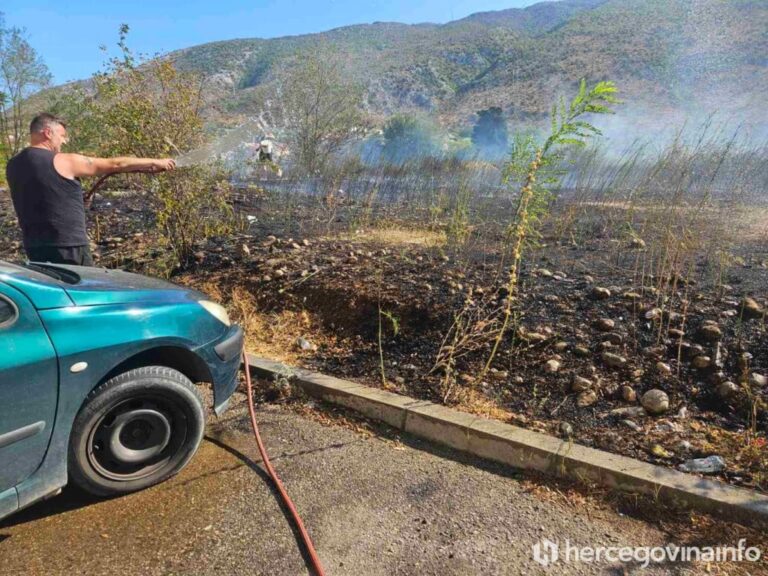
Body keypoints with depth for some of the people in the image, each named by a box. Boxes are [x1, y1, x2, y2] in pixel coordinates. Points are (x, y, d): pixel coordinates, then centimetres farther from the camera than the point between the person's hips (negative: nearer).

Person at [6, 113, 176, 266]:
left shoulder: (13, 166, 8)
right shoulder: (63, 162, -12)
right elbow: (115, 164, -7)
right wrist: (155, 162, 1)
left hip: (34, 246, 7)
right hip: (68, 246, -7)